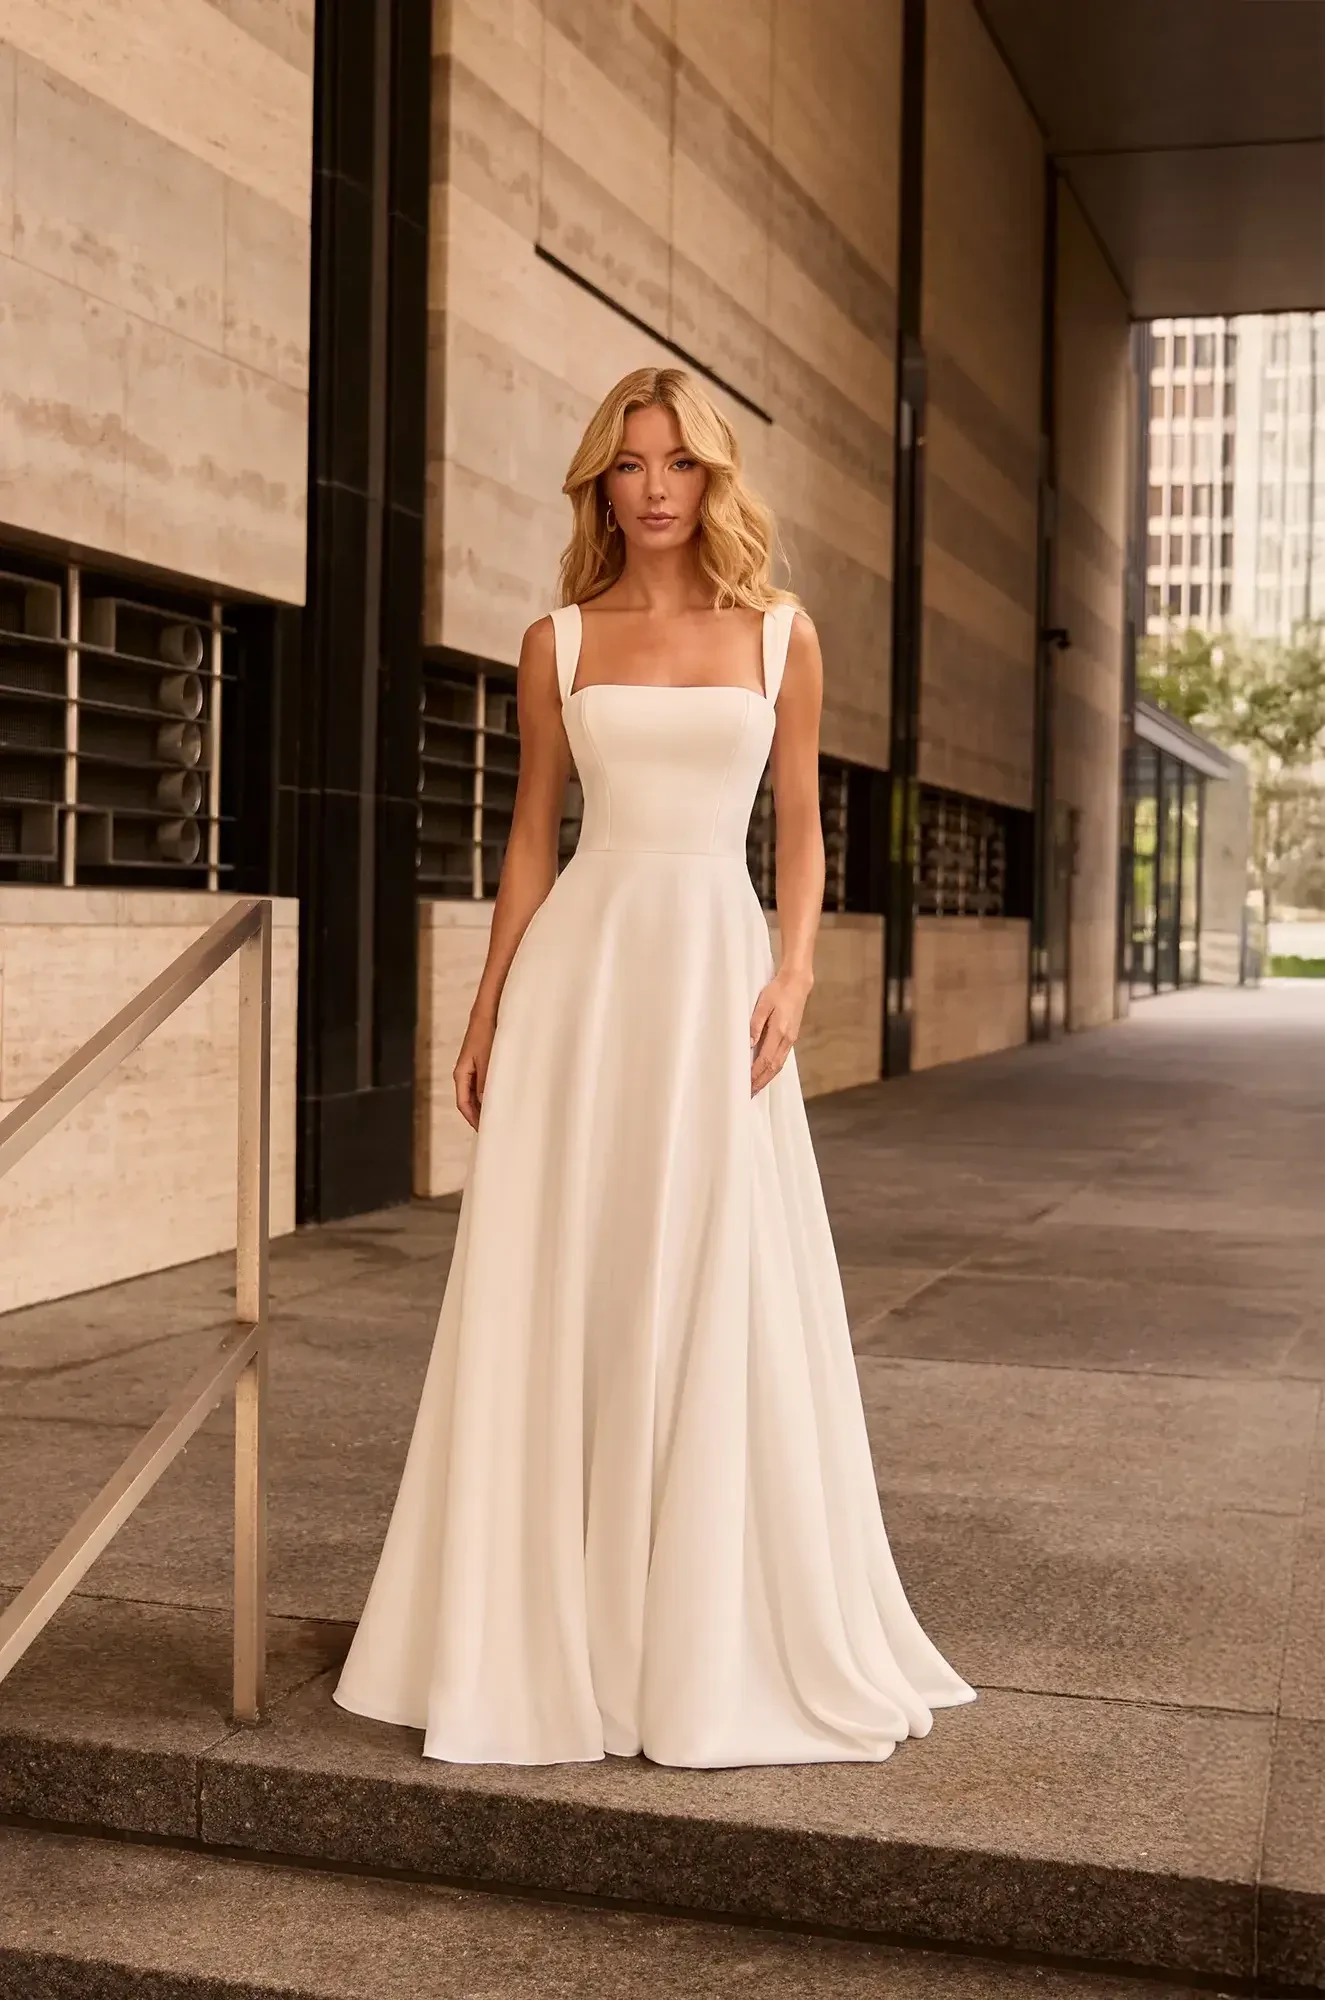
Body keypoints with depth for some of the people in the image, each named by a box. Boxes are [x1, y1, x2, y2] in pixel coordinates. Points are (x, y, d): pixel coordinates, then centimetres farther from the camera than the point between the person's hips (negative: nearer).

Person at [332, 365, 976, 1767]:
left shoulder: (780, 635, 8)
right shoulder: (559, 641, 8)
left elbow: (799, 825, 9)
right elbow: (530, 834, 11)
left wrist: (792, 976, -5)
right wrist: (487, 1015, 6)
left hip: (718, 961, 0)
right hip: (583, 965, 1)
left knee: (727, 1299, -1)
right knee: (562, 1292, 1)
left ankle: (715, 1643, 13)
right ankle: (552, 1633, 14)